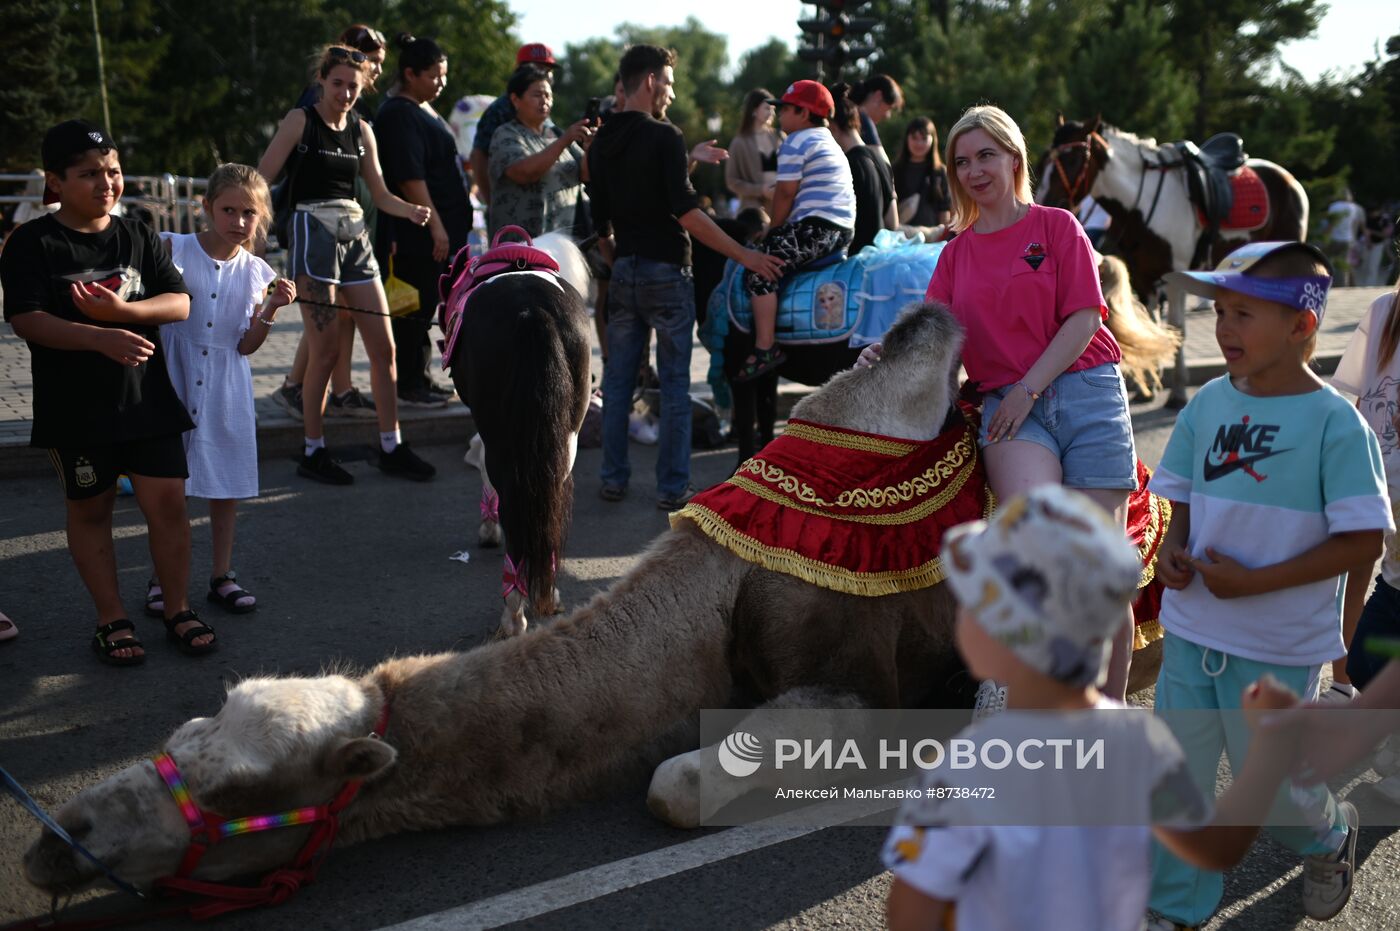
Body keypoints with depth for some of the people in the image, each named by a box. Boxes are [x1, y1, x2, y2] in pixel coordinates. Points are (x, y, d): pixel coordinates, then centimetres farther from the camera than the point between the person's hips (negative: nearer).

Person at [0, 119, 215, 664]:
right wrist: (101, 338, -28)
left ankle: (177, 609, 20)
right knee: (89, 510, 10)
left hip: (147, 398, 2)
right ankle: (111, 620, 23)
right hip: (74, 408, -2)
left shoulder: (138, 237, 6)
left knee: (167, 501, 3)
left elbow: (180, 303, 0)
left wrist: (124, 310, -18)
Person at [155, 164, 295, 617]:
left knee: (225, 486, 9)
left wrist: (271, 309, -13)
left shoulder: (255, 272, 2)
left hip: (226, 389, 2)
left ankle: (222, 575, 23)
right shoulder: (173, 250, -3)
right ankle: (162, 577, 20)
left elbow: (246, 346, 0)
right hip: (175, 380, -2)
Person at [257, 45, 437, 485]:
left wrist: (411, 211, -7)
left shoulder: (362, 130, 12)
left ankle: (391, 448, 13)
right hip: (314, 233, -6)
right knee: (326, 349, -6)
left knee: (383, 345, 3)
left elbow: (380, 194, 12)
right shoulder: (300, 120, -3)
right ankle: (313, 452, 8)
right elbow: (260, 179, -9)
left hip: (355, 234, 6)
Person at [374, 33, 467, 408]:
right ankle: (409, 387, 2)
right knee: (416, 310, -4)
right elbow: (410, 178, -20)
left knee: (424, 309, 14)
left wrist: (450, 225, 23)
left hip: (439, 231, 10)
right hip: (416, 235, -10)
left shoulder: (425, 111, 18)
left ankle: (422, 378, 22)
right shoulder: (399, 115, -14)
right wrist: (435, 226, -22)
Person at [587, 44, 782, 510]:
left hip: (623, 272, 6)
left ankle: (613, 479, 16)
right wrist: (744, 255, -17)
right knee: (674, 383, 1)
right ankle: (672, 487, 4)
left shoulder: (601, 143, 8)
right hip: (665, 272, -6)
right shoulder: (665, 137, -12)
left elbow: (599, 218, 13)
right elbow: (686, 212, -20)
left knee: (617, 379, 11)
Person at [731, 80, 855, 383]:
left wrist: (773, 231, 3)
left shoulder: (796, 142, -6)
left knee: (760, 268, -13)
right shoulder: (829, 142, 26)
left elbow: (785, 193, -10)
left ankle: (765, 348, -19)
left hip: (816, 228, -11)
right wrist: (778, 233, 24)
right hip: (843, 230, 11)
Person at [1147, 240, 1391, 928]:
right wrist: (1171, 550, -9)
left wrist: (1252, 582, -21)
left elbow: (1363, 541, -16)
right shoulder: (1208, 403, 0)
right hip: (1191, 630, 5)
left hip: (1277, 646, -4)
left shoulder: (1335, 423, -15)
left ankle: (1330, 834, 49)